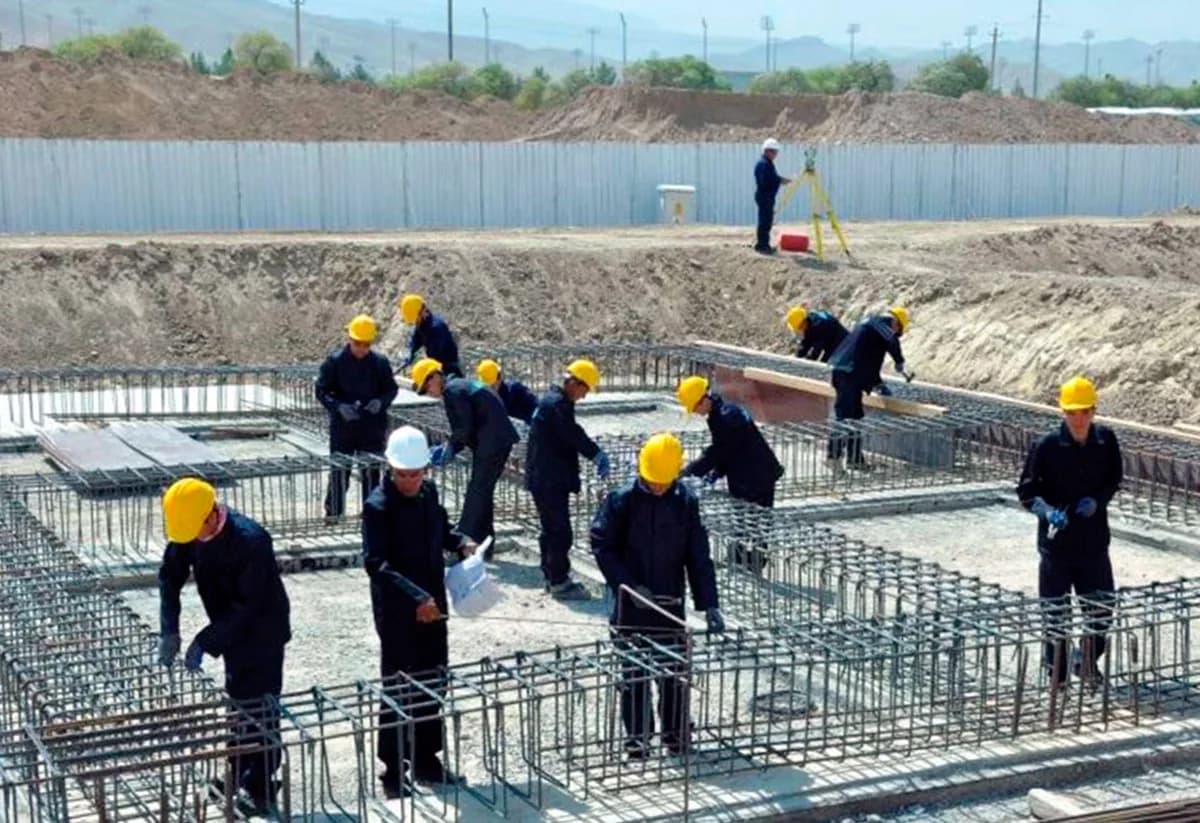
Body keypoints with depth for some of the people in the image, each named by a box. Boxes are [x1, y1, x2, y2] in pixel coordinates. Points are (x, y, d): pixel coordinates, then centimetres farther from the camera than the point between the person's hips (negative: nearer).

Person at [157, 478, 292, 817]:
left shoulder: (250, 540, -34)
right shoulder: (188, 529, -12)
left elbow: (250, 605, -31)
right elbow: (170, 576, -4)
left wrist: (205, 641, -30)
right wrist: (169, 631, -13)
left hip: (263, 630, -7)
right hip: (232, 628, 7)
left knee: (259, 705, 1)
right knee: (238, 698, 19)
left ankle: (261, 787, 11)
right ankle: (240, 772, 35)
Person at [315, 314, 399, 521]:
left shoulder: (380, 362, -1)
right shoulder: (335, 361, -7)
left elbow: (392, 388, 7)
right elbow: (321, 391, -4)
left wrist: (381, 401, -14)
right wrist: (339, 406, -20)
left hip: (373, 427, 2)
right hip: (342, 427, -1)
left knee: (371, 471, 8)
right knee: (339, 471, 4)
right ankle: (333, 512, 16)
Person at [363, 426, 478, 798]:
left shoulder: (428, 492, 3)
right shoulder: (378, 506, -18)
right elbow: (375, 563, -25)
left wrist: (461, 543, -1)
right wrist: (416, 597, -33)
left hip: (432, 607, 7)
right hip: (397, 614, -7)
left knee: (434, 683, 16)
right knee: (398, 689, 3)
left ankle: (426, 759, 31)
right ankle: (394, 770, 15)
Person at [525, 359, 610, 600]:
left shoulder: (550, 400, 16)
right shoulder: (558, 404, -18)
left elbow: (570, 437, 18)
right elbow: (575, 436, -22)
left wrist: (596, 454, 11)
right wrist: (598, 455, -16)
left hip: (543, 478, 11)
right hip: (551, 480, -11)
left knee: (551, 528, 18)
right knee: (560, 531, -6)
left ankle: (551, 576, 26)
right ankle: (559, 582, -3)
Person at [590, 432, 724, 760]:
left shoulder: (686, 503, -4)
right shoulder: (622, 501, -10)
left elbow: (698, 557, -2)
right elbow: (602, 547, -6)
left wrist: (709, 604, -7)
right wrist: (628, 585, -15)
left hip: (670, 602, 2)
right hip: (631, 604, -2)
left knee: (674, 670, 8)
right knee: (634, 671, 7)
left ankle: (676, 731, 23)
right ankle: (636, 736, 18)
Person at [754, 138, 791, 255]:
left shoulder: (768, 163, 16)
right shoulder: (763, 164, -17)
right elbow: (765, 182, -25)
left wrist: (781, 180, 6)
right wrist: (780, 181, -17)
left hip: (768, 196, 11)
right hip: (764, 196, -11)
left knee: (767, 221, 14)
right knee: (765, 221, -8)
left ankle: (764, 245, 21)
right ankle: (762, 245, -5)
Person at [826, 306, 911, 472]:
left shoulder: (870, 323, 27)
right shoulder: (882, 323, -3)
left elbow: (869, 361, 30)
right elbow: (892, 342, -23)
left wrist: (877, 384, 25)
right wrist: (899, 361, -8)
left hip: (841, 369, 10)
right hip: (849, 373, -10)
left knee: (854, 415, 15)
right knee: (844, 414, -12)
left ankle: (854, 458, 21)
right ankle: (833, 456, -15)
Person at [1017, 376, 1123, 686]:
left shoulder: (1106, 440, -3)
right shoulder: (1047, 446, -12)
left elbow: (1115, 479, 11)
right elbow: (1026, 491, -7)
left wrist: (1097, 501, -7)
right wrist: (1048, 511, -24)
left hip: (1094, 539, 3)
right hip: (1056, 540, -3)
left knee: (1101, 606, 10)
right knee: (1055, 610, 5)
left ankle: (1087, 660, 34)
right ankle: (1055, 667, 24)